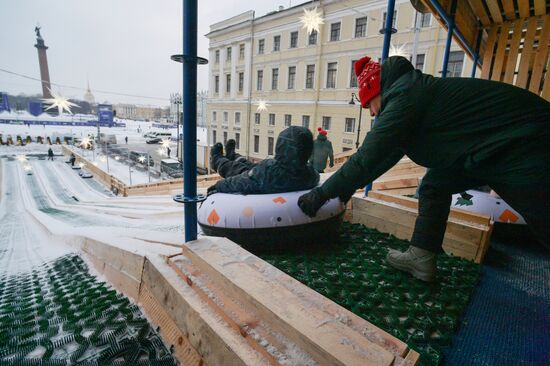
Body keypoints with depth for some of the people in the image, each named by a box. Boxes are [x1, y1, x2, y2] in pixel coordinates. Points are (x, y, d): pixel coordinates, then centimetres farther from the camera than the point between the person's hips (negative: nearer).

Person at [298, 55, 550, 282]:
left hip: (525, 145, -9)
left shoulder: (404, 98, -21)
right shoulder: (412, 91, 9)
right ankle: (421, 258, 10)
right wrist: (339, 191, 11)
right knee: (434, 185, 8)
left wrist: (321, 195, -17)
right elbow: (381, 156, 10)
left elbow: (367, 160, -26)